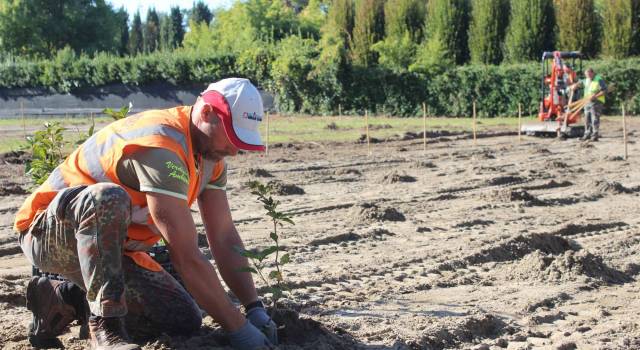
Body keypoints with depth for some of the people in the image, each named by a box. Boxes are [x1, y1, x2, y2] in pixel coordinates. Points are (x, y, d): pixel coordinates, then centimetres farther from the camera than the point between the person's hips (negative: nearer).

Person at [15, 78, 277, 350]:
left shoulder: (211, 153, -1)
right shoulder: (161, 147, -31)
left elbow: (225, 238, 0)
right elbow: (187, 257, -33)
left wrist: (255, 308, -9)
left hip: (109, 246, 9)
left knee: (184, 321, -4)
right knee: (109, 198, -40)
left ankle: (64, 298, 10)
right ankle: (105, 325, -27)